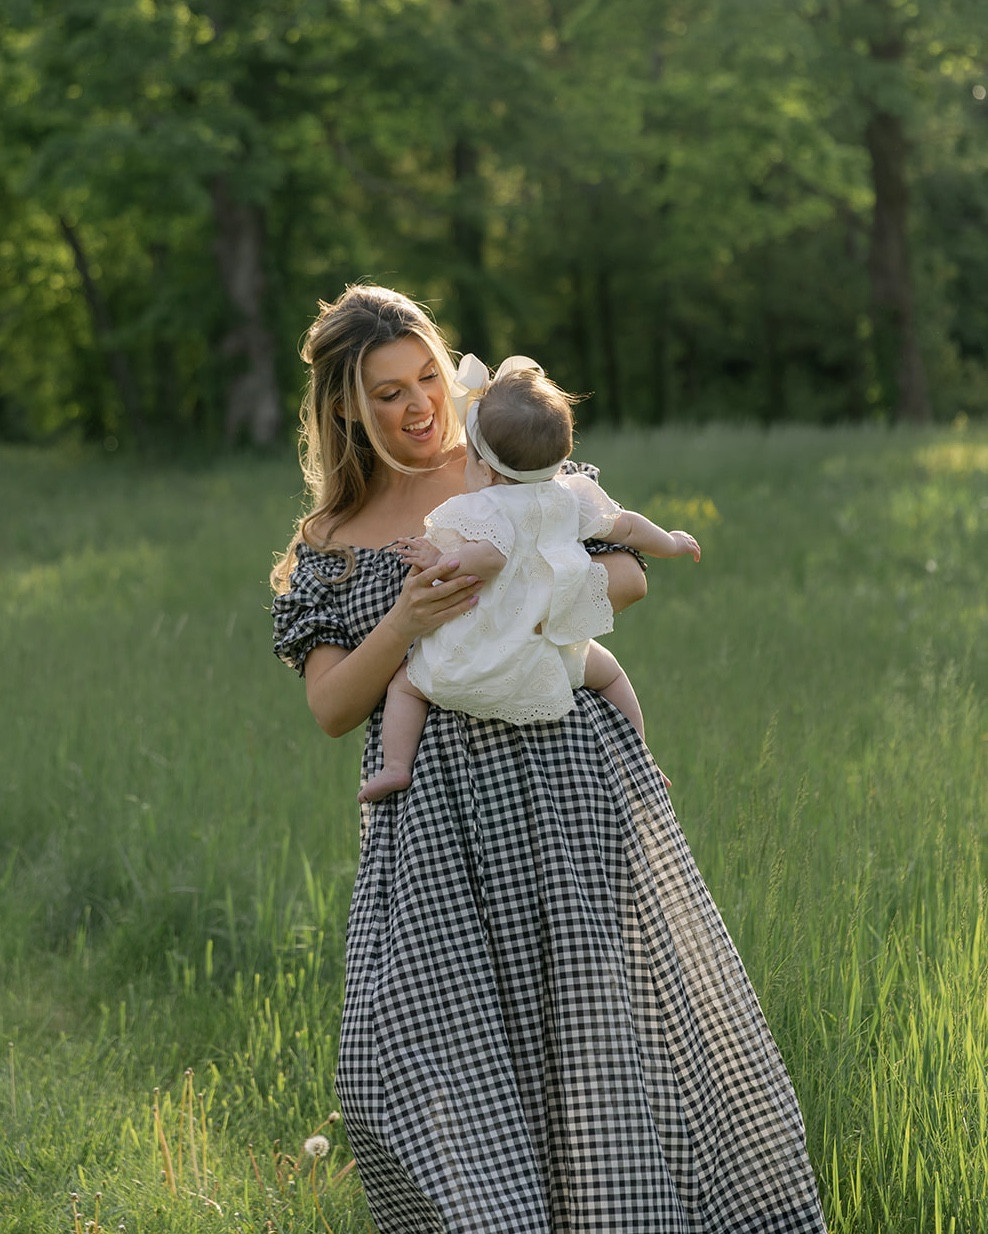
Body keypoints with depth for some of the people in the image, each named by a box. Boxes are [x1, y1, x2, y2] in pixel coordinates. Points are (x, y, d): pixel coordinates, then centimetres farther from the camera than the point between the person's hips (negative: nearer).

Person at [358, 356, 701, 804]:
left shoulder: (478, 508, -13)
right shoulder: (572, 498, 6)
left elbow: (488, 556, -31)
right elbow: (626, 526, 18)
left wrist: (438, 561, -17)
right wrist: (669, 543, 36)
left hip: (471, 664, -4)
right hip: (545, 664, 5)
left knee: (405, 681, 18)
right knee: (608, 671, 31)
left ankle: (395, 765, 7)